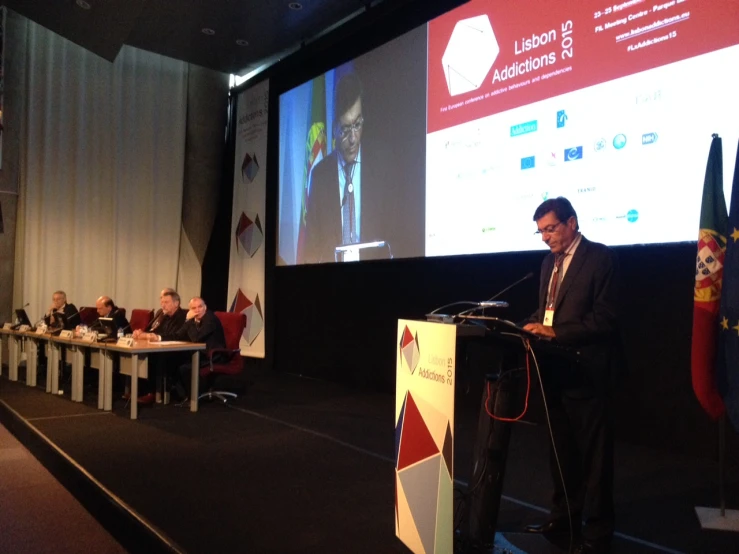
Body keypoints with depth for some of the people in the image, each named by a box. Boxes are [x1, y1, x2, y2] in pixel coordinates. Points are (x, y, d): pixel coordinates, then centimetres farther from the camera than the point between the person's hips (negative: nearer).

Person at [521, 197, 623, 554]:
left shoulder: (600, 258, -10)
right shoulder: (550, 262, 14)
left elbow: (605, 318, -17)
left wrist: (555, 332, -22)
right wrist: (535, 325, -1)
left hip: (586, 371, -8)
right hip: (555, 369, 8)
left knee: (593, 453, 4)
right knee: (561, 448, 17)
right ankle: (564, 515, 32)